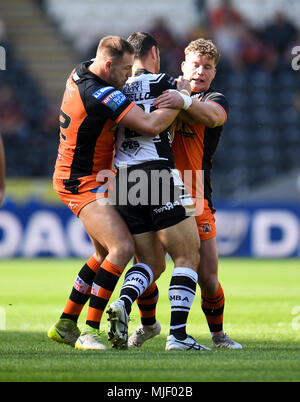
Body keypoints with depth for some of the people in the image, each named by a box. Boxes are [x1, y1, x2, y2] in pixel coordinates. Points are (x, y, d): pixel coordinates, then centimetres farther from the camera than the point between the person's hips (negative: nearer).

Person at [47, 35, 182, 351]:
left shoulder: (80, 73, 4)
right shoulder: (101, 95, -26)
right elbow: (151, 125, -27)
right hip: (83, 183, -11)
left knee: (106, 254, 17)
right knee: (122, 248, -21)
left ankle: (65, 324, 22)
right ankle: (90, 330, -20)